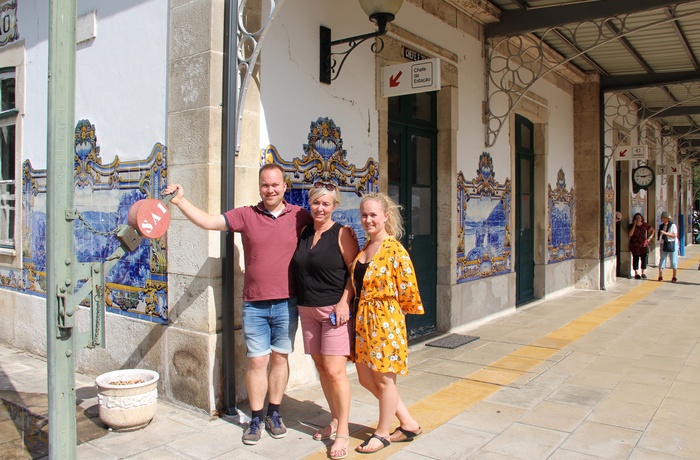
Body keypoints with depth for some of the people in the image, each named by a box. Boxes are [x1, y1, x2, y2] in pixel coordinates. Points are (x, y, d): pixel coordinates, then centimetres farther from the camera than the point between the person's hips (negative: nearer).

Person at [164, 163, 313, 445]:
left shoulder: (299, 216, 0)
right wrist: (180, 201, -12)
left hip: (286, 303, 0)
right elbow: (208, 222, -3)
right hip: (254, 304, 0)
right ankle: (256, 418, 20)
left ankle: (274, 414, 28)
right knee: (257, 360, 3)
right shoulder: (246, 215, 0)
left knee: (280, 357, 11)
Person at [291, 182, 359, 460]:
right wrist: (298, 301, 9)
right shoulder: (303, 233, 10)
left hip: (334, 310, -6)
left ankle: (343, 431, 6)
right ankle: (335, 420, 28)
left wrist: (344, 303, -18)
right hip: (307, 310, 6)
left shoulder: (342, 234, -7)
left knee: (334, 371, -7)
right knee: (321, 367, 12)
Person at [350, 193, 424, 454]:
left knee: (383, 379, 6)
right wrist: (362, 308, 12)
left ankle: (382, 433, 27)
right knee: (366, 378, 14)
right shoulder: (363, 248, 9)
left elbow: (408, 290, -13)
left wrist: (387, 306, -2)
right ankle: (408, 424, 29)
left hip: (385, 320, -8)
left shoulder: (394, 250, -14)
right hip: (362, 320, 9)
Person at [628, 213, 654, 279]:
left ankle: (643, 272, 14)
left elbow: (653, 231, 13)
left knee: (644, 258, -1)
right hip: (635, 245, -2)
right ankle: (636, 273, 9)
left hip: (643, 244, 2)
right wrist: (634, 225, -16)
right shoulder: (631, 226, -2)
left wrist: (649, 238, -1)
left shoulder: (645, 225, 3)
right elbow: (630, 234, -18)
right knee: (635, 258, 1)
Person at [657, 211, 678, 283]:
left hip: (672, 244, -5)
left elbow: (675, 235, -15)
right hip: (664, 244, 5)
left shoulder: (672, 225, -7)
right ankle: (660, 276, 5)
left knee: (673, 261, 1)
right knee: (662, 260, 2)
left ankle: (674, 277, 10)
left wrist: (665, 233, -21)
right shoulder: (661, 226, 9)